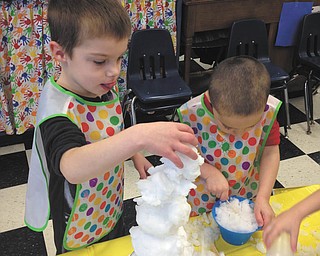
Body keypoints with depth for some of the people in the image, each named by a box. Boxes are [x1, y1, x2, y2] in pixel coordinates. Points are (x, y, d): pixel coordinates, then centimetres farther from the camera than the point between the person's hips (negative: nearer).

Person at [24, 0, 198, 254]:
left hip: (113, 211, 7)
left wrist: (135, 155, -4)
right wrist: (139, 137, -66)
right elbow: (73, 168, -54)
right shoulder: (58, 111, -34)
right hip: (80, 235, -6)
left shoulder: (106, 88, -10)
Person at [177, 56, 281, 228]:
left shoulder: (267, 111, -23)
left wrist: (263, 197, -20)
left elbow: (270, 152, -12)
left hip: (249, 195, 2)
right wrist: (209, 172, -29)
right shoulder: (192, 113, -28)